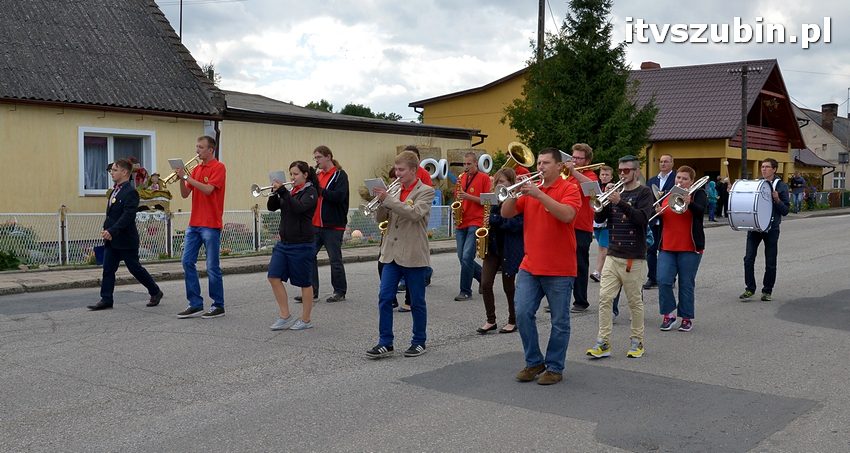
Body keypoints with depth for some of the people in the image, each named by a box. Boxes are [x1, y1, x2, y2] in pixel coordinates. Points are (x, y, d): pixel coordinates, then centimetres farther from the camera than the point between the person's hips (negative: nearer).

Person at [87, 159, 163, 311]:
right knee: (108, 269, 5)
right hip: (111, 240, 8)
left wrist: (112, 231, -29)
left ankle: (155, 292, 18)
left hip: (125, 240, -8)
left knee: (135, 268, 2)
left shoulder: (130, 193, -15)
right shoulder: (114, 191, 13)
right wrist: (106, 229, 8)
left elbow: (127, 216, -24)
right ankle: (106, 300, 9)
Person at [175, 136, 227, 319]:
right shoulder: (196, 168, 14)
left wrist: (187, 177, -18)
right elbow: (185, 194, 12)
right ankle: (196, 305, 10)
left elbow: (208, 189, -20)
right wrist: (182, 178, -5)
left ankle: (218, 306, 10)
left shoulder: (218, 167, -6)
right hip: (194, 223, 7)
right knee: (188, 262, 3)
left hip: (211, 225, -7)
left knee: (212, 267, -2)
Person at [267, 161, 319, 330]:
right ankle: (285, 316, 9)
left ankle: (306, 320, 14)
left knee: (304, 282, 2)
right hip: (284, 243, 7)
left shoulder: (310, 192, -7)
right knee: (274, 277, -1)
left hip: (302, 245, -7)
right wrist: (275, 191, -9)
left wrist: (283, 190, -25)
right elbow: (271, 207, 7)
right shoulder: (290, 192, 13)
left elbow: (298, 208, -24)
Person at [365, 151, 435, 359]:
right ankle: (385, 343, 6)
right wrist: (381, 201, -9)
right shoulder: (395, 191, 12)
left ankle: (419, 342, 19)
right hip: (391, 253, 5)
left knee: (417, 302, 6)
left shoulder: (426, 191, -4)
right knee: (384, 298, -1)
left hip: (414, 256, -5)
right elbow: (381, 218, 10)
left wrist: (388, 199, -24)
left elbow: (415, 213, -22)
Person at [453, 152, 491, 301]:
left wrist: (468, 196, -16)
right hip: (461, 223, 6)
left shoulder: (484, 178, -2)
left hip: (476, 223, -6)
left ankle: (465, 291, -3)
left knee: (467, 257, -13)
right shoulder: (462, 178, 14)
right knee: (463, 258, 8)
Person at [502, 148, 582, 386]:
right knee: (523, 314, 0)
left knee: (559, 321, 4)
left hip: (560, 270, -5)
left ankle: (554, 368, 16)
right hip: (530, 266, 5)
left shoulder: (569, 189, -4)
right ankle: (533, 362, 15)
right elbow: (506, 213, 6)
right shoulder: (530, 190, 11)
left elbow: (567, 215, -23)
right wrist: (515, 192, -10)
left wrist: (539, 194, -25)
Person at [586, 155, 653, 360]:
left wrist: (621, 203, -27)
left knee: (635, 301, 5)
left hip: (634, 256, -4)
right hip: (613, 254, 5)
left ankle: (636, 342, 18)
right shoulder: (616, 191, 13)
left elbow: (643, 218, -18)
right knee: (605, 298, -3)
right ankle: (603, 343, 0)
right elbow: (599, 218, 8)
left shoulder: (644, 192, -1)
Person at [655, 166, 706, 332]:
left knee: (686, 284, 2)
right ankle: (668, 314, 7)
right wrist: (657, 212, -12)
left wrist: (689, 203, -37)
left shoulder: (698, 194, 2)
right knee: (663, 281, -7)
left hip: (690, 248, -3)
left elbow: (701, 211, -17)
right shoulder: (667, 195, 13)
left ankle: (687, 318, 14)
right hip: (667, 246, 3)